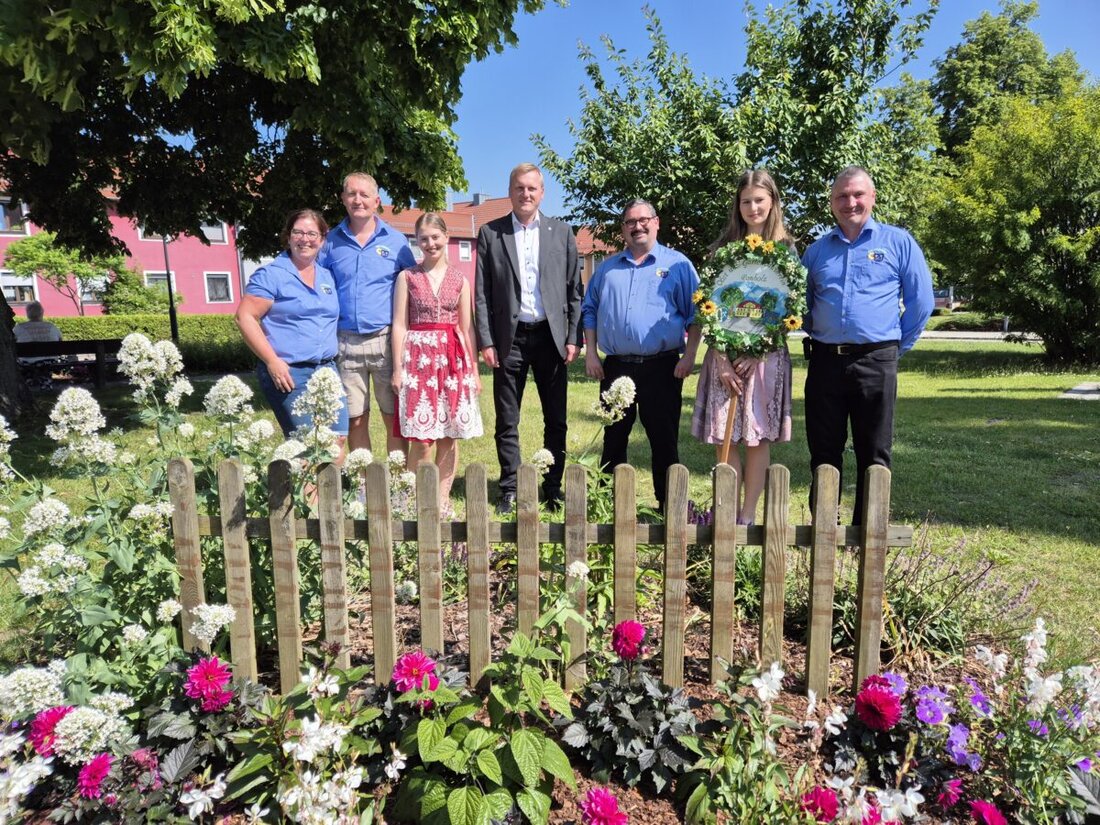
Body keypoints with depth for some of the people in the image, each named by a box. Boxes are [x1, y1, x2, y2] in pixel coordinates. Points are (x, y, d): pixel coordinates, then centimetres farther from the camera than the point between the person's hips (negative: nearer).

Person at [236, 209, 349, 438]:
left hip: (326, 369, 6)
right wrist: (272, 361, -15)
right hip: (288, 372, -6)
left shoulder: (327, 276, 15)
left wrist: (330, 360, 13)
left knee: (337, 437, 1)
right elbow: (245, 317, -9)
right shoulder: (271, 275, -4)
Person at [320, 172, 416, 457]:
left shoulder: (396, 240, 5)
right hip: (345, 342, 2)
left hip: (386, 340, -1)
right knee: (354, 421, 8)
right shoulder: (332, 241, 7)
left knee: (395, 419, 2)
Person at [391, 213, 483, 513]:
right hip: (418, 358, -2)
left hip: (453, 360, 2)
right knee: (420, 438, -3)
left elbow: (467, 328, 10)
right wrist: (398, 368, -5)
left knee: (449, 436, 4)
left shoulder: (459, 280, 9)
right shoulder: (407, 277, 4)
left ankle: (442, 498, 15)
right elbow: (399, 325, 1)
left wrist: (474, 370, 7)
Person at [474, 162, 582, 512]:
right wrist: (486, 340, -5)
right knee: (507, 421, 5)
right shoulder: (490, 233, 5)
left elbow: (574, 289, 6)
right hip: (509, 337, -1)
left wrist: (573, 337, -1)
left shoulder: (562, 232, 8)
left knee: (556, 420, 7)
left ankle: (553, 487, 20)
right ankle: (510, 490, 17)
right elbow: (482, 292, 2)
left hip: (551, 336, 1)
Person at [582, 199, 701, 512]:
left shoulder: (677, 264, 5)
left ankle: (669, 504, 14)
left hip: (662, 367, -3)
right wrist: (590, 353, 5)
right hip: (615, 366, 3)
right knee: (613, 438, 10)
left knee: (664, 439, 3)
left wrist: (689, 356, -8)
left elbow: (694, 314, 2)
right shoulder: (607, 268, 15)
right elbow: (590, 310, 15)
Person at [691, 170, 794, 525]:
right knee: (723, 438, -1)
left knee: (758, 437, 1)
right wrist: (722, 360, -8)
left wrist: (755, 353, -10)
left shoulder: (785, 249, 6)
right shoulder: (722, 248, 8)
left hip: (767, 354, -1)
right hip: (725, 353, 1)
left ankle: (747, 515, 10)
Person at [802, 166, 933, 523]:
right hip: (825, 361, 3)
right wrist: (814, 337, 12)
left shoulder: (898, 242, 4)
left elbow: (921, 301, 5)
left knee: (873, 454, 4)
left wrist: (899, 345, 5)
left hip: (876, 362, -2)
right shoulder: (816, 250, 13)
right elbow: (802, 303, 22)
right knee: (823, 452, 8)